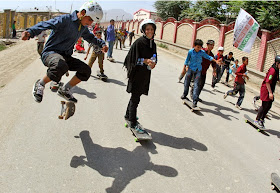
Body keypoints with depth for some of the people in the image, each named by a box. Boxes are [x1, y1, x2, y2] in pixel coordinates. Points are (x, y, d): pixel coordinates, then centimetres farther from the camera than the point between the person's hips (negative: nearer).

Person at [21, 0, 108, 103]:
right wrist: (30, 32, -44)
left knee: (86, 70, -7)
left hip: (65, 56, 8)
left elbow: (91, 37, 32)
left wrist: (102, 44, 15)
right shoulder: (65, 19, -14)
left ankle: (65, 90, 10)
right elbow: (45, 25, -26)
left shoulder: (83, 28, 11)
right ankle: (40, 84, -12)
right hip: (50, 52, -8)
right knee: (61, 66, -40)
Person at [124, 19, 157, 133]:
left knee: (136, 96, 17)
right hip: (137, 74, -7)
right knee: (135, 98, -3)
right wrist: (145, 61, -23)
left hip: (145, 75, 7)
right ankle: (132, 123, 5)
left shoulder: (153, 44, 10)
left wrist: (153, 63, -3)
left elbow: (154, 58, 18)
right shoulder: (139, 42, -12)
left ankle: (128, 116, 34)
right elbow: (133, 58, -13)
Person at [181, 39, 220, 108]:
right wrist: (186, 67, 9)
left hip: (198, 70, 0)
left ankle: (195, 101, -12)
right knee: (187, 82, 8)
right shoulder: (190, 51, -7)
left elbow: (208, 57, 8)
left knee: (196, 85, -9)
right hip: (191, 69, 0)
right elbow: (187, 59, 6)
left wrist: (215, 61, 1)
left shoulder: (202, 52, -3)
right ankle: (184, 95, 34)